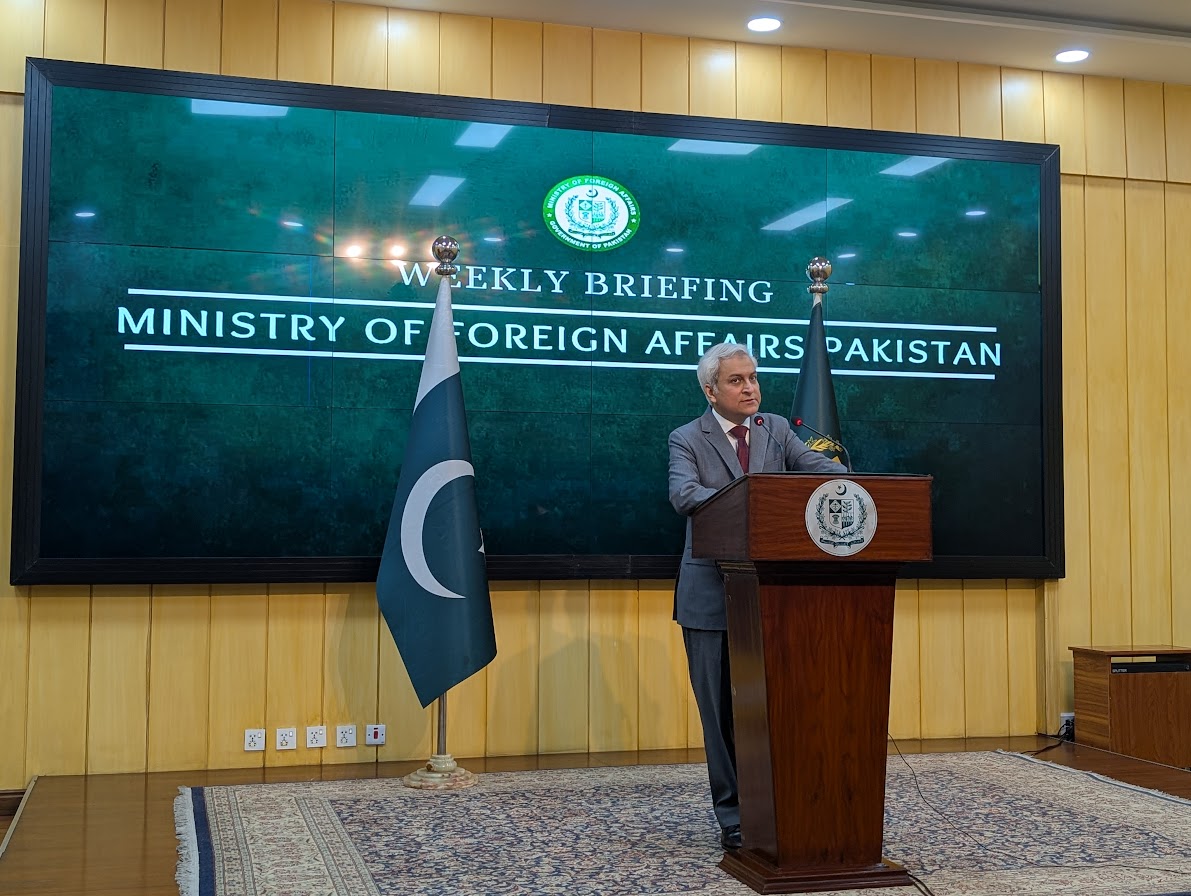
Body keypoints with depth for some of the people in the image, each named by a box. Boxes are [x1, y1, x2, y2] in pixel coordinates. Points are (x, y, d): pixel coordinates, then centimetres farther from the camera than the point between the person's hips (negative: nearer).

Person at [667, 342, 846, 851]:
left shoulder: (776, 429, 11)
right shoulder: (688, 439, 0)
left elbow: (817, 465, -3)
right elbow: (683, 494, -17)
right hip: (712, 594, -3)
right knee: (722, 709, 3)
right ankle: (734, 819, 13)